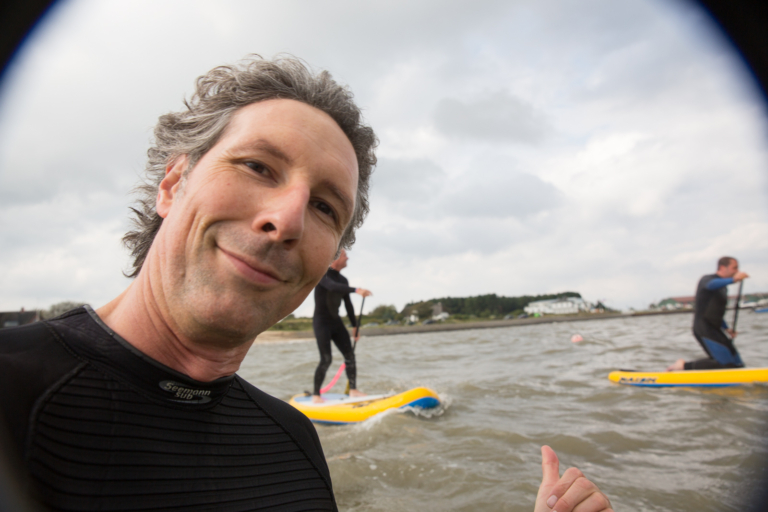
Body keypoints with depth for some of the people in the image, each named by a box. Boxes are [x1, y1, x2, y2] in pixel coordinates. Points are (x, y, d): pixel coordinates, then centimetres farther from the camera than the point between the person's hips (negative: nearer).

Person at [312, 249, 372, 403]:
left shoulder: (343, 280, 9)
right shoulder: (322, 274, -12)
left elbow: (348, 305, 14)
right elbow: (332, 286, -33)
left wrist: (355, 326, 14)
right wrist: (356, 290, -45)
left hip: (336, 321, 7)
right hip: (321, 322, -7)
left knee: (350, 355, 0)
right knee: (326, 359, -12)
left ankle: (353, 390, 8)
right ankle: (316, 395, 1)